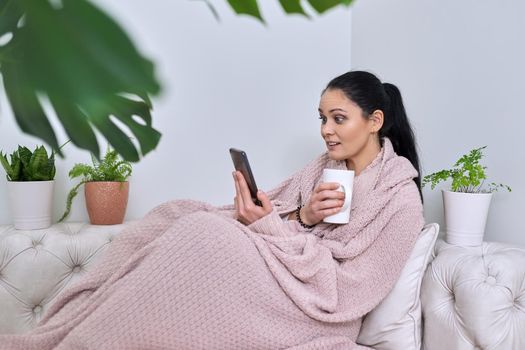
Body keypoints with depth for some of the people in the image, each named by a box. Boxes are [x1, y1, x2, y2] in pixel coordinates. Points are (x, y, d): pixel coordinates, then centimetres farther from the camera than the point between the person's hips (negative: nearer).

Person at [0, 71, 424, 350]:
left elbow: (348, 291, -17)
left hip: (317, 313, -7)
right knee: (176, 213, -12)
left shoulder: (401, 198, -11)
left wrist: (273, 228, -24)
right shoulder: (326, 166, 11)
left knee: (202, 232, -27)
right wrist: (302, 218, -17)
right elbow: (273, 216, 5)